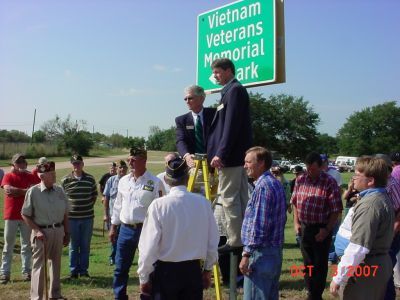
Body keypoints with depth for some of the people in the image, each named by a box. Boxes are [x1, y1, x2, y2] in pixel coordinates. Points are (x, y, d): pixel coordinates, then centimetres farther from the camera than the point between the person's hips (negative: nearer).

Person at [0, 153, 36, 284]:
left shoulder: (30, 177, 6)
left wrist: (16, 191, -15)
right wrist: (25, 191, -17)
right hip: (11, 215, -2)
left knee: (27, 245, 7)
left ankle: (26, 271, 14)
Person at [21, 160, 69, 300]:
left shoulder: (59, 191, 1)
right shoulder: (33, 192, -12)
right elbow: (25, 215, -6)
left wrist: (66, 233, 11)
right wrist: (37, 231, -13)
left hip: (58, 231, 5)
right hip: (41, 232, -5)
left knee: (56, 263, 16)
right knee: (39, 264, 2)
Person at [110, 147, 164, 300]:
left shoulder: (155, 183, -8)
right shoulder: (123, 181, 9)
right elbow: (118, 205, 16)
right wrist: (113, 227, 15)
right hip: (125, 229, 5)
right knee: (120, 268, 11)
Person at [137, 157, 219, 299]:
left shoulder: (159, 205, -15)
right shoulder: (203, 203, -7)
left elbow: (149, 246, -12)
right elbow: (212, 241, 1)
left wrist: (143, 277, 1)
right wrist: (207, 269, 16)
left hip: (166, 271, -2)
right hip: (193, 270, 3)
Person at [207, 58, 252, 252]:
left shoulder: (235, 90, -10)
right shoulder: (231, 91, 19)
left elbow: (231, 125, -19)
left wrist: (221, 154, -21)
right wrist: (219, 153, 18)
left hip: (231, 156, -10)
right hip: (238, 156, 10)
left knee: (229, 198, -6)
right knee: (240, 198, 12)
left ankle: (235, 240, -1)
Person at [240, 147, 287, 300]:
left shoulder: (263, 186, -16)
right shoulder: (276, 183, 15)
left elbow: (259, 226, -21)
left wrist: (246, 254, -17)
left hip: (261, 253, -10)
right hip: (275, 251, 10)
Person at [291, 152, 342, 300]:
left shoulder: (329, 182, -14)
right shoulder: (300, 180, 2)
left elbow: (336, 210, -13)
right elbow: (295, 203, 12)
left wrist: (327, 230, -17)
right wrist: (296, 222, 4)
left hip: (321, 230, -5)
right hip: (304, 228, 5)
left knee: (320, 265, 8)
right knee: (308, 264, 17)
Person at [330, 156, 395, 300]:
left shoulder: (369, 204, -23)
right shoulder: (383, 198, 8)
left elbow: (358, 248, -27)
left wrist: (338, 278, -22)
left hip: (365, 270, -10)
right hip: (380, 265, 10)